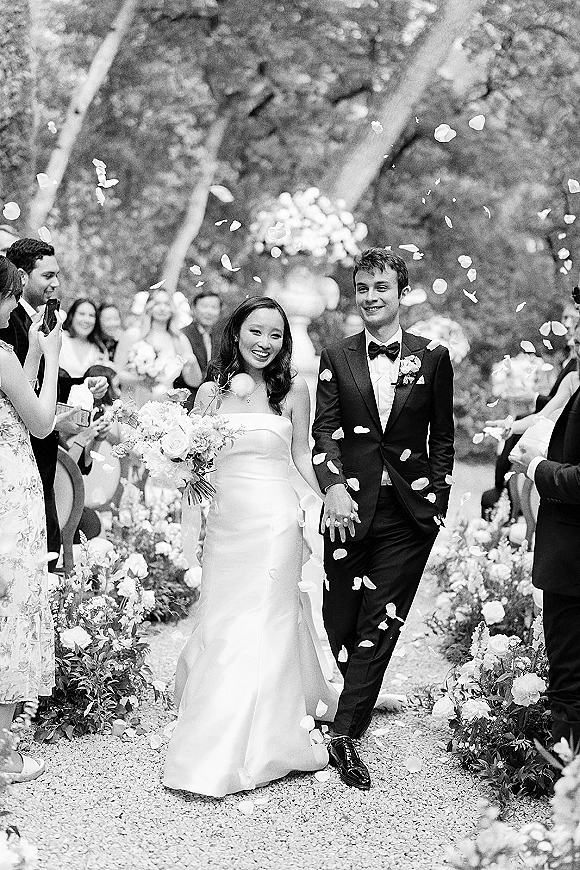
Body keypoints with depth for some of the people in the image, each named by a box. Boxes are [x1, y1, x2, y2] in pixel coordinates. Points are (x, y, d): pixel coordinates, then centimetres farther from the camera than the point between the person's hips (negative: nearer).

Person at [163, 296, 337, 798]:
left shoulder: (293, 389, 0)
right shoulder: (212, 390, 4)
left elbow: (301, 454, 8)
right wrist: (202, 417, -9)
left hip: (273, 519, -3)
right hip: (225, 519, 3)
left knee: (260, 625, -2)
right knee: (221, 621, 10)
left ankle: (234, 752, 6)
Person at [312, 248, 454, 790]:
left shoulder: (433, 358, 5)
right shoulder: (336, 358, 5)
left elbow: (442, 438, 9)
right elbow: (324, 432, -3)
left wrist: (438, 502, 2)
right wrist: (334, 488, -21)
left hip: (409, 514, -1)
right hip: (350, 507, 1)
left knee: (380, 625, -2)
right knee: (340, 623, 7)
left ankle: (345, 734, 2)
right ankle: (360, 702, 32)